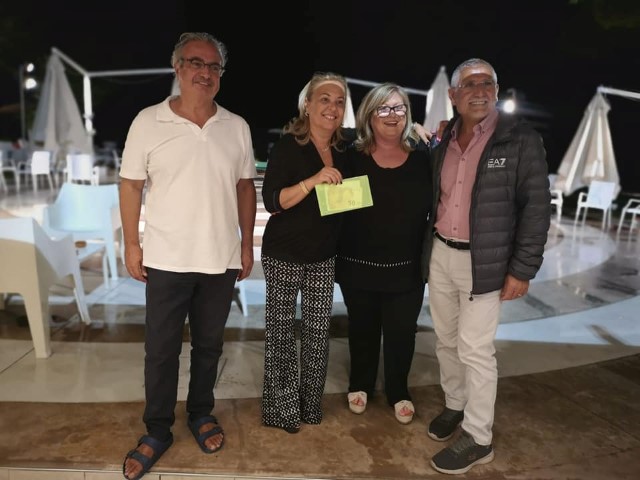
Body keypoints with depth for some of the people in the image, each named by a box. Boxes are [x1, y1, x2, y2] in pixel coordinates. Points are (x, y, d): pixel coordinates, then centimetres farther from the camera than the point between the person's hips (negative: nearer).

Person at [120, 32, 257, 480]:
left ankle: (202, 414, 37)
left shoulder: (237, 126, 2)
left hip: (221, 260, 2)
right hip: (166, 259, -2)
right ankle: (157, 431, 28)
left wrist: (247, 244, 6)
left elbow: (246, 186, 7)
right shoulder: (148, 122, -5)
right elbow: (131, 185, -1)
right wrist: (132, 244, -3)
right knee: (161, 349, 9)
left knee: (209, 344, 16)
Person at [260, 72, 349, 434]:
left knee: (319, 330, 11)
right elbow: (272, 201, -20)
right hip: (284, 254, -5)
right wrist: (313, 181, -30)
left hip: (324, 256, 5)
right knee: (281, 330, 6)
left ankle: (311, 404, 28)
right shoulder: (288, 145, -11)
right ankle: (280, 408, 22)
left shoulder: (344, 149, 7)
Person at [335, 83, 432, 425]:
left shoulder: (422, 158, -1)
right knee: (363, 329, 17)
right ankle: (360, 385, 40)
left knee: (401, 333, 11)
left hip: (406, 268, 1)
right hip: (359, 266, 0)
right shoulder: (354, 157, -5)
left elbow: (435, 209, 4)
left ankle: (398, 392, 35)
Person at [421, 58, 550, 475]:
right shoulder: (444, 141, 7)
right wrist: (429, 251, 11)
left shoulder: (521, 140, -9)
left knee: (475, 350, 0)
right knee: (447, 341, 16)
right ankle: (455, 406, 37)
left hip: (484, 263, -5)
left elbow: (537, 209, -10)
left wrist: (522, 269, -14)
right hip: (440, 255, 6)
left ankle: (479, 439, 17)